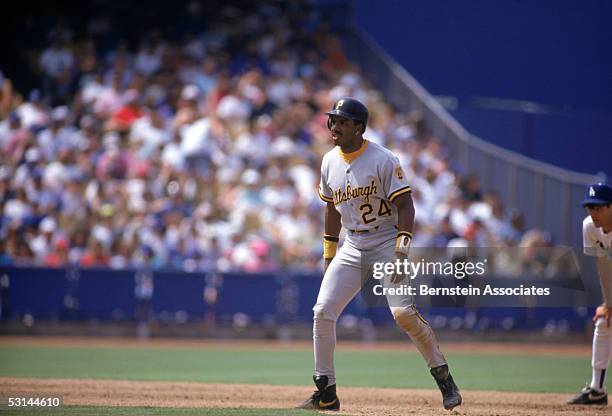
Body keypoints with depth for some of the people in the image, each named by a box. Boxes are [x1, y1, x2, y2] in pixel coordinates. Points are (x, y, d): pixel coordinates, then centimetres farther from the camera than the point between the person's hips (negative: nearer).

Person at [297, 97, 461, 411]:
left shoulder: (383, 160, -11)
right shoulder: (330, 162, 8)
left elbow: (404, 205, -12)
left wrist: (402, 245, -23)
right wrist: (329, 251, 17)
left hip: (386, 245, -6)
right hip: (351, 249, 6)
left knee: (403, 311, -21)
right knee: (322, 312, -5)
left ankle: (443, 377, -6)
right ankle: (326, 394, 5)